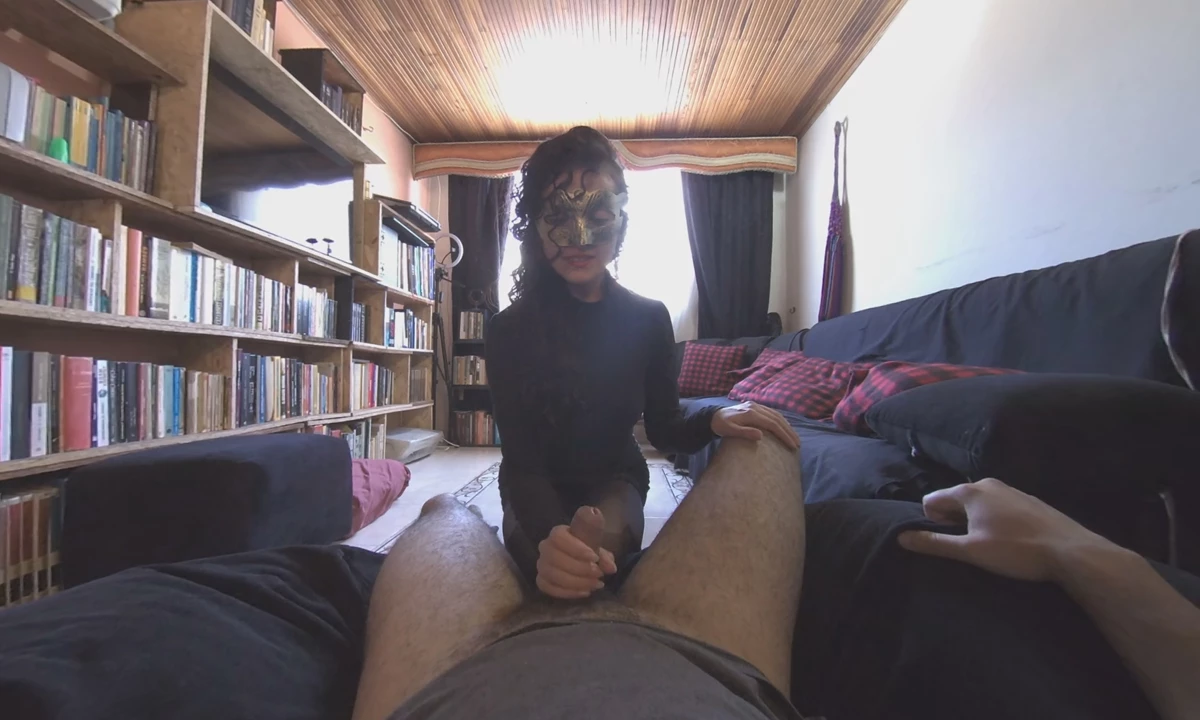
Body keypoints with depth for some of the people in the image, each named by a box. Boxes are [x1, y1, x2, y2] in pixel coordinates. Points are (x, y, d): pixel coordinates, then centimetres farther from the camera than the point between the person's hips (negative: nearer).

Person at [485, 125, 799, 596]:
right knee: (540, 569, -24)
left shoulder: (648, 319, -14)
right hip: (538, 490, 1)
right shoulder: (510, 329, -21)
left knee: (604, 540, -31)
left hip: (613, 478, 0)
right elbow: (522, 460, -26)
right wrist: (549, 538, -48)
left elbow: (663, 429, -5)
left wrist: (712, 421, -29)